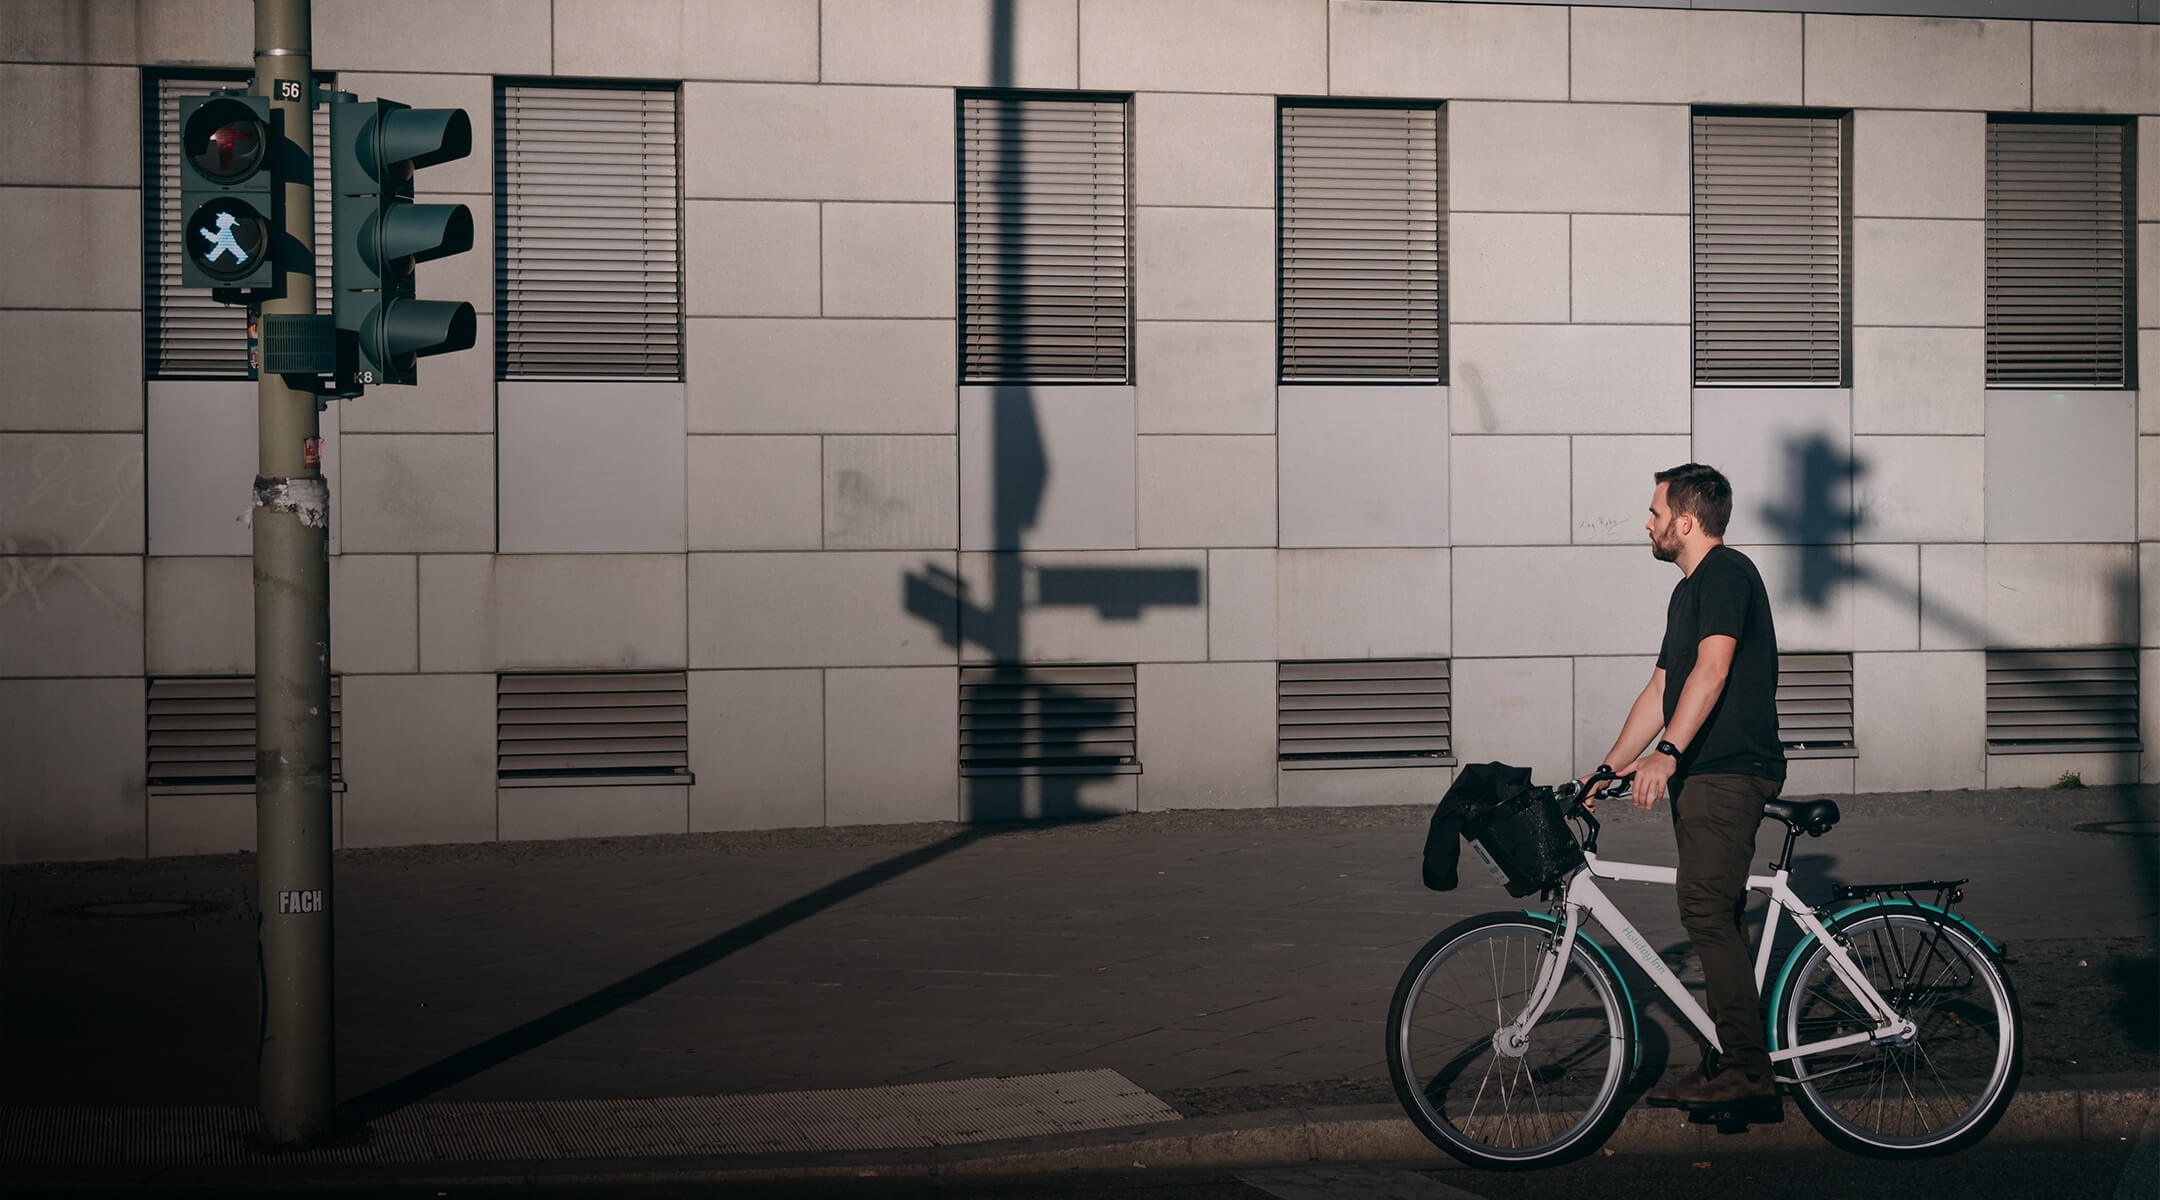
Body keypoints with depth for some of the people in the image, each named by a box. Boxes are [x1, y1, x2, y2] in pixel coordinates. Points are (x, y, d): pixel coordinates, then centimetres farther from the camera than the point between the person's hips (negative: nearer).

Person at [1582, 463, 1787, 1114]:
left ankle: (1750, 1071, -17)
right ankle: (1729, 1061, 14)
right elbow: (1661, 690, 25)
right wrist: (1607, 771, 23)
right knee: (1716, 918, 10)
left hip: (1730, 772, -10)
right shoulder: (1690, 590, 22)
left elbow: (1712, 670, -23)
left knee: (1707, 913, -16)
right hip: (1701, 774, 10)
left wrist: (1667, 753, -33)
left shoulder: (1727, 573, -10)